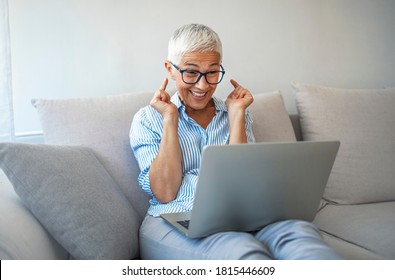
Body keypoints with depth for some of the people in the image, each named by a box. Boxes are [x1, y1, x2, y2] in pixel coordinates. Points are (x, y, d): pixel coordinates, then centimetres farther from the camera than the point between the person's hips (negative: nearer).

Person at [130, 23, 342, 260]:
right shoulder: (147, 119, 8)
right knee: (242, 249, -38)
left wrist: (236, 113, 1)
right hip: (175, 224, -3)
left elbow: (242, 185, 2)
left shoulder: (239, 115, 16)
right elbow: (165, 194, -5)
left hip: (239, 220, 4)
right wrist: (170, 120, -5)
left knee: (299, 232, -31)